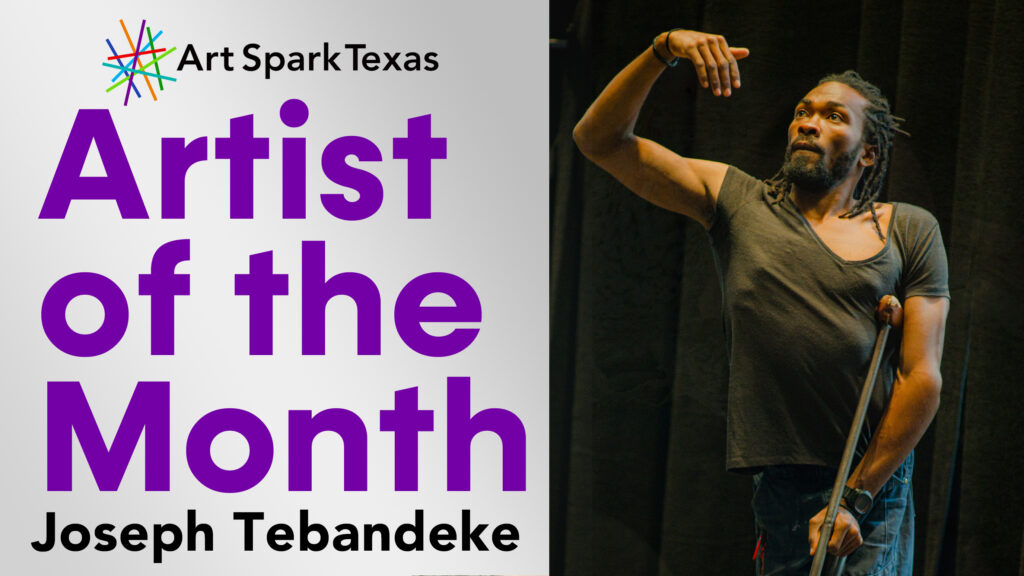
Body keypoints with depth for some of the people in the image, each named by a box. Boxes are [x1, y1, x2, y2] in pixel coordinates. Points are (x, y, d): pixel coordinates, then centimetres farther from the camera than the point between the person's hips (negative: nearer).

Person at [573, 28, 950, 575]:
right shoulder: (738, 201, 11)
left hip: (874, 484, 0)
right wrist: (663, 50, -6)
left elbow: (923, 377, 0)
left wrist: (856, 497, -7)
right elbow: (600, 139, 8)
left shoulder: (910, 231, 8)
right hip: (781, 481, 1)